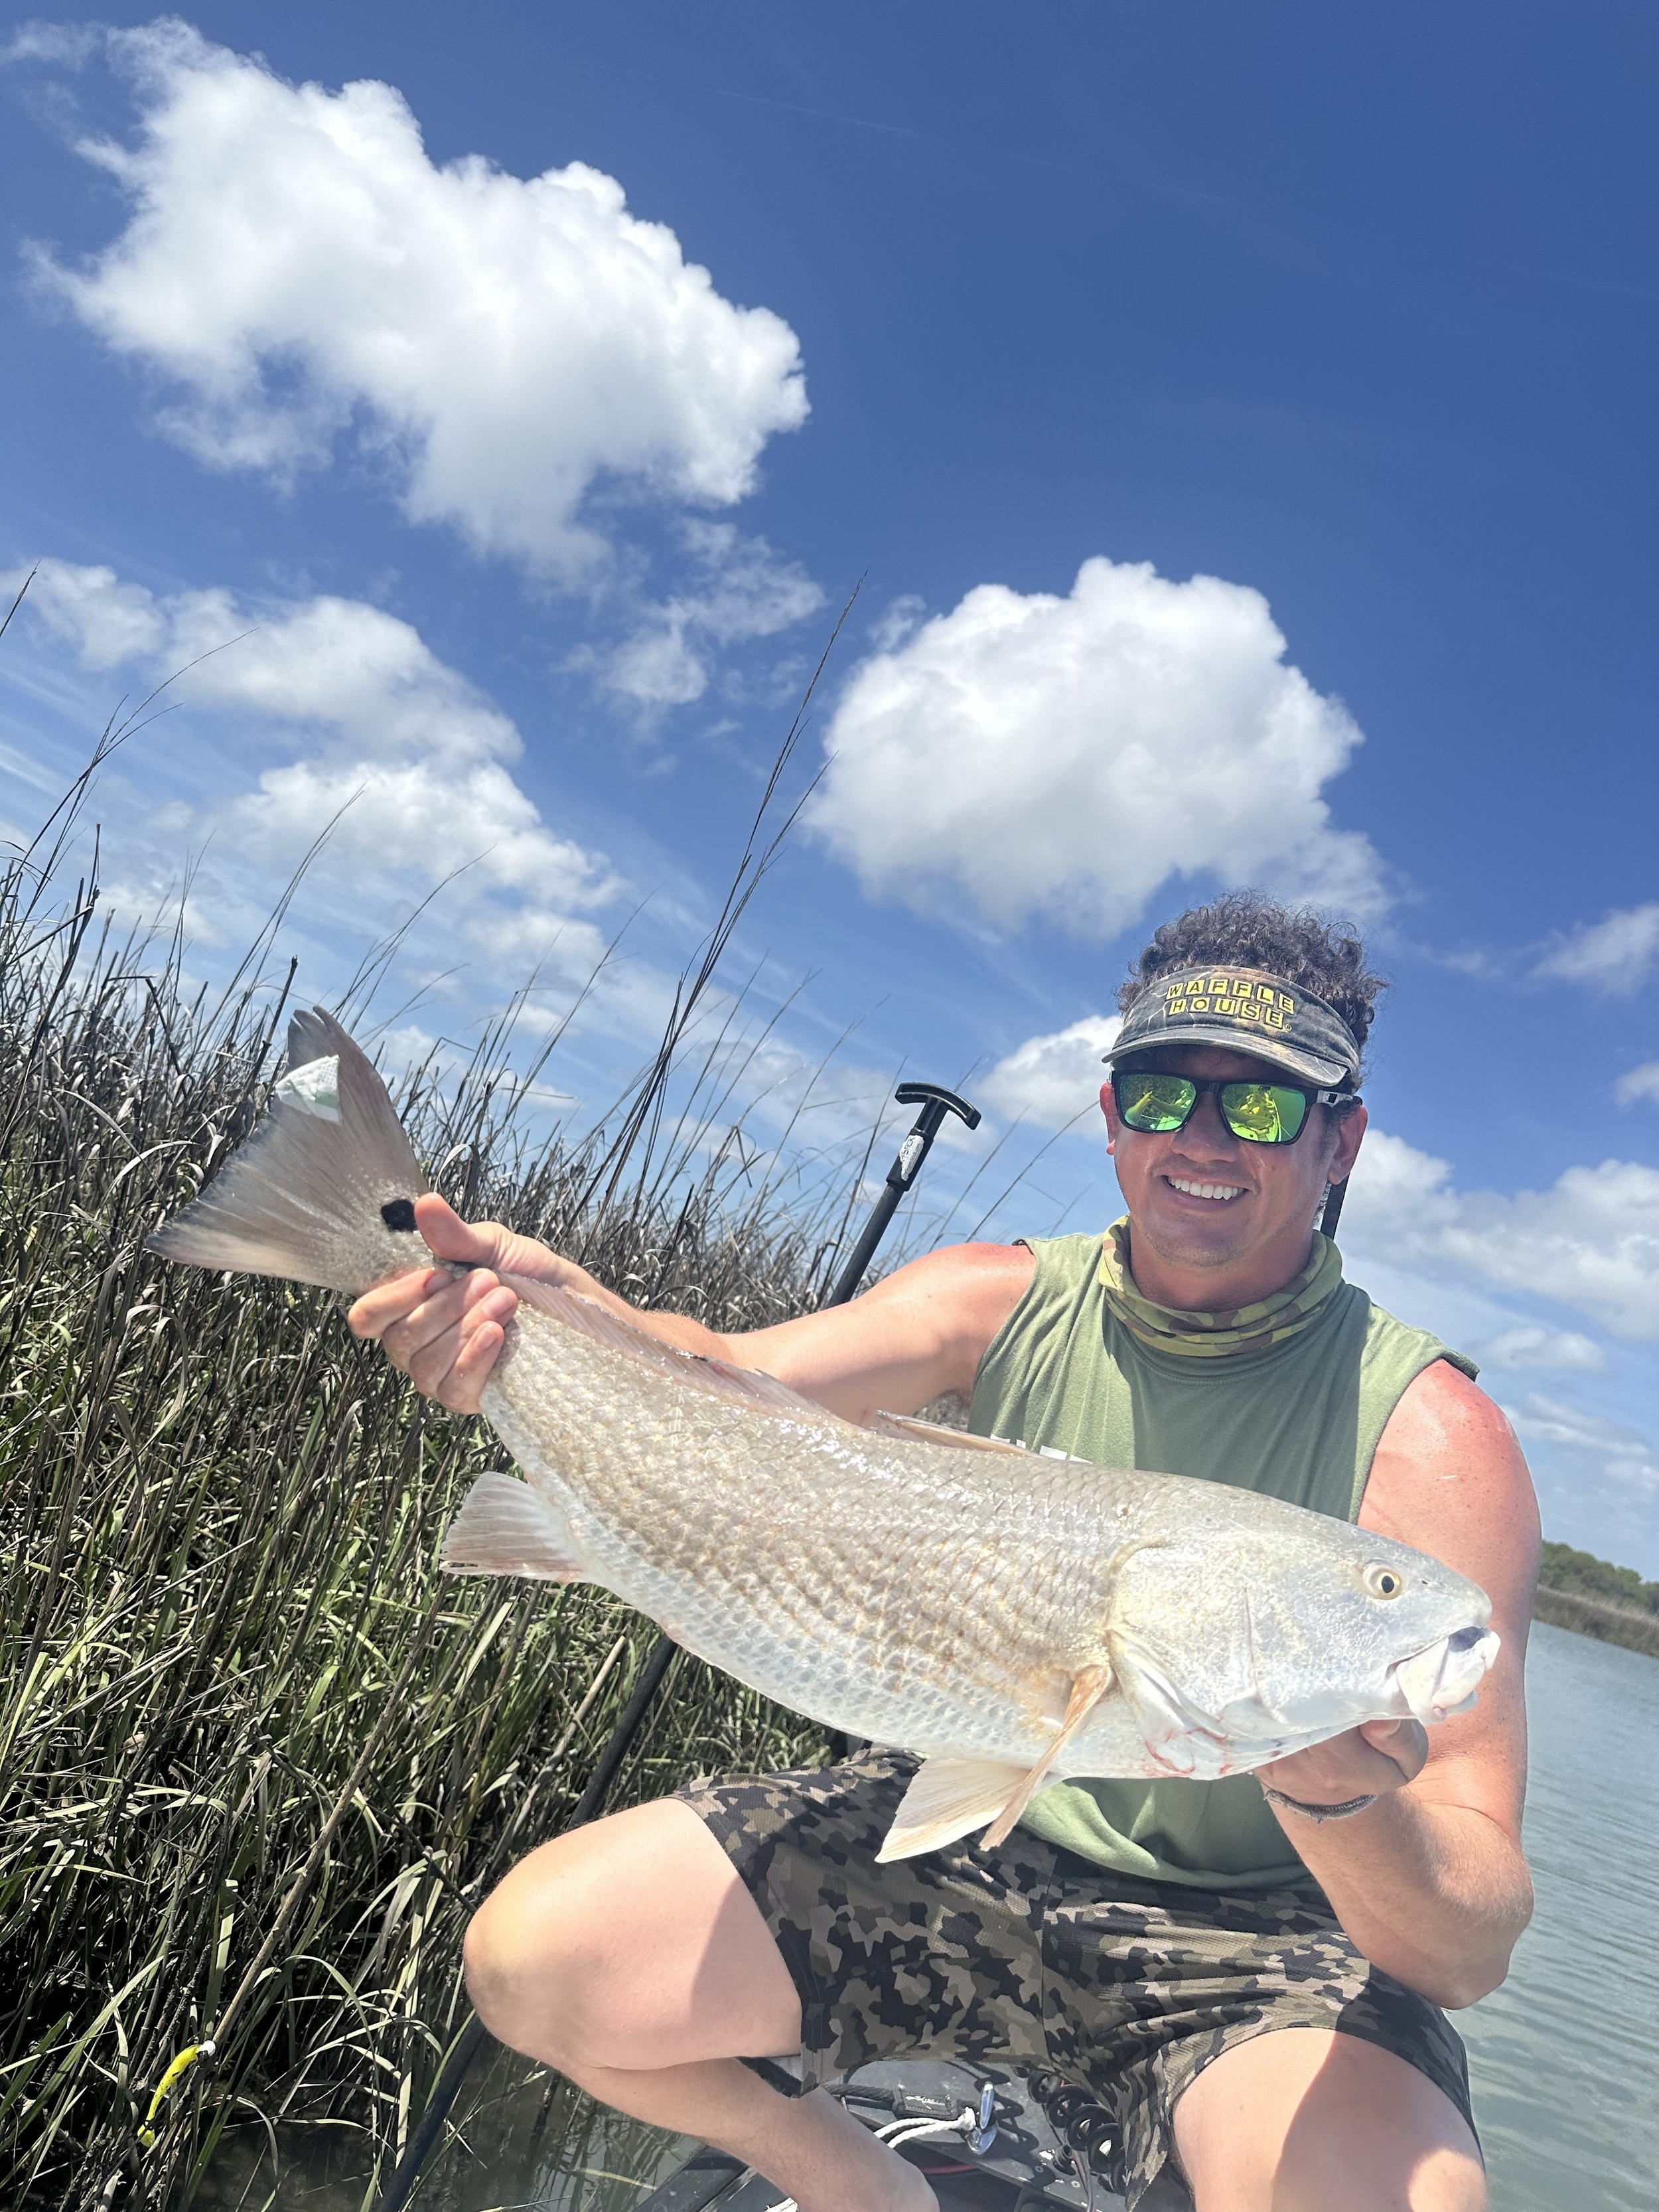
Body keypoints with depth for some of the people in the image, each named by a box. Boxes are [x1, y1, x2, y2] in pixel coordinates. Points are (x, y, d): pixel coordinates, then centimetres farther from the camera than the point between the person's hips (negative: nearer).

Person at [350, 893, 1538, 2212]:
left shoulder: (1427, 1435, -17)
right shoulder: (1004, 1304, -5)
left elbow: (1478, 1947, -20)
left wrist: (1346, 1805, -43)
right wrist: (555, 1302, -40)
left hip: (1250, 1935, -2)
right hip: (975, 1831, 3)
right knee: (534, 1956, -8)